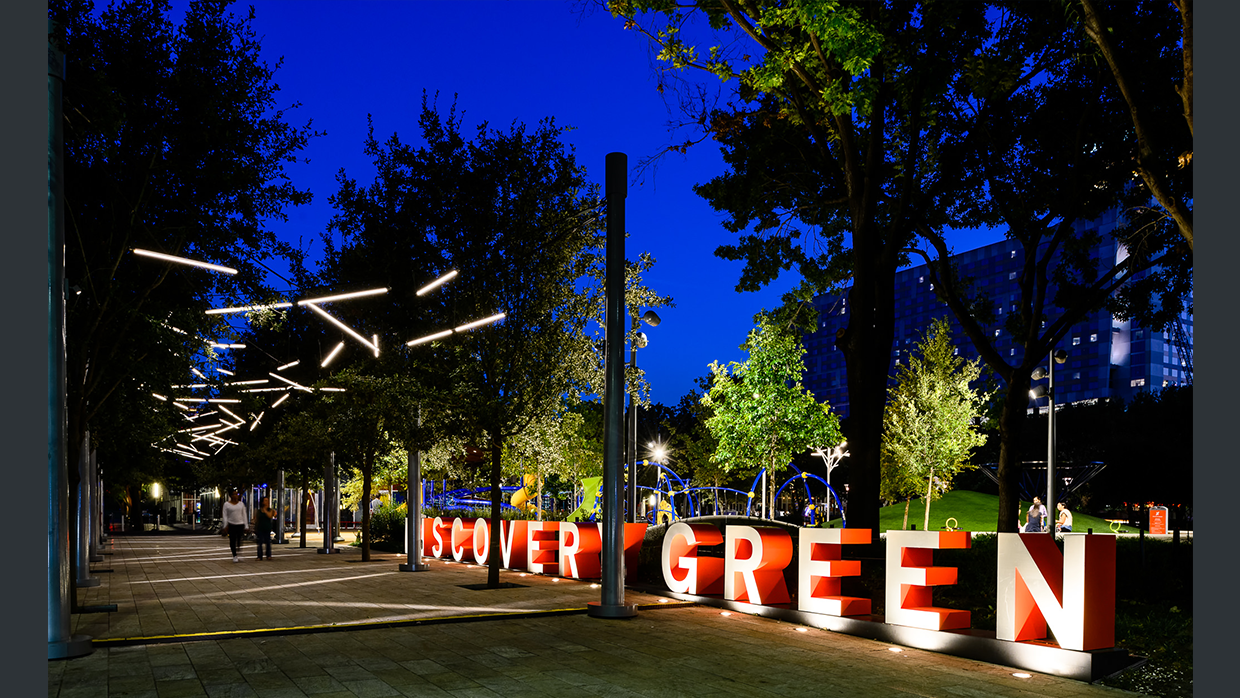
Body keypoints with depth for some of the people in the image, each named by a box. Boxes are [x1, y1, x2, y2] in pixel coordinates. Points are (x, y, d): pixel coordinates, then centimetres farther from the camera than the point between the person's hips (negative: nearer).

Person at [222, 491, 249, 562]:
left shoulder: (241, 504, 9)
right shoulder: (226, 504, 3)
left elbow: (244, 515, 10)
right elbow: (225, 516, 1)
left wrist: (246, 526, 5)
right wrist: (225, 525, -10)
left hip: (240, 524, 1)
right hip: (231, 524, -1)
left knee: (239, 540, -3)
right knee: (232, 541, -2)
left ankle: (239, 555, 6)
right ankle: (234, 556, 6)